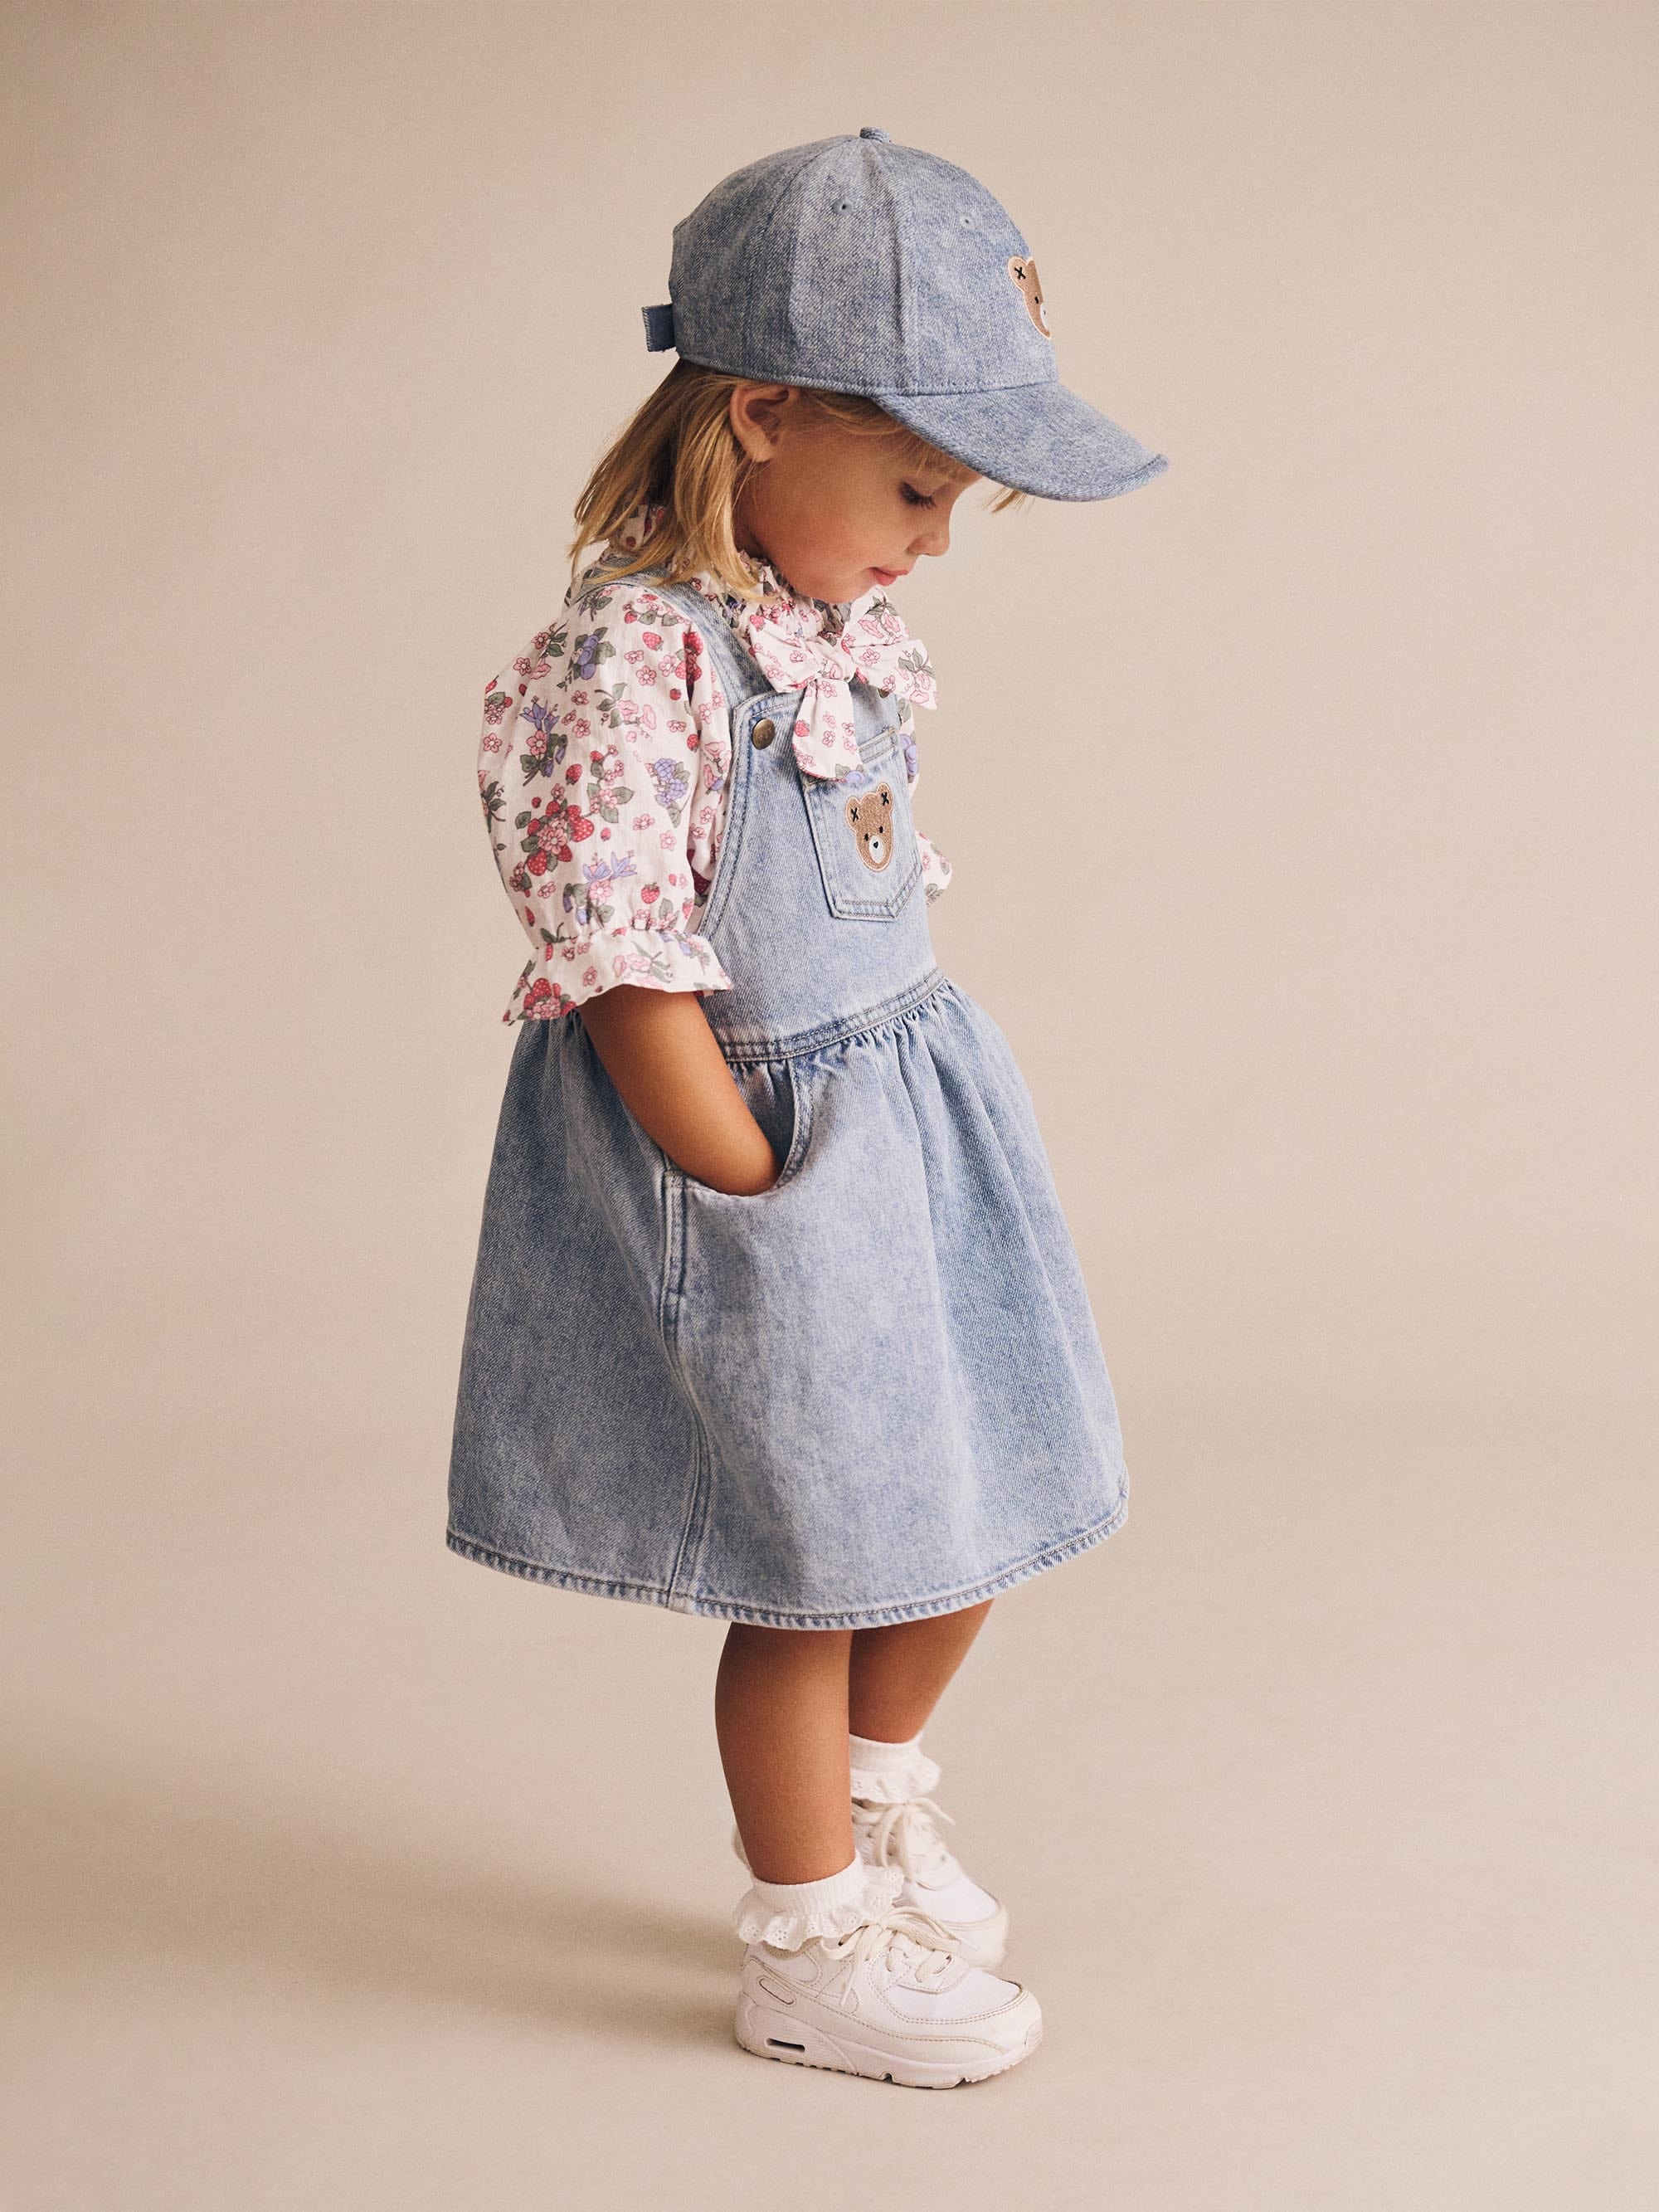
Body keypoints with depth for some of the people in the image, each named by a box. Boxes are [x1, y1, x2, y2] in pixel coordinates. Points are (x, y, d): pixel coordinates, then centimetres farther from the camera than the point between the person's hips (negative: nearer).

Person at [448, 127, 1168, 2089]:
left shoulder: (838, 629, 4)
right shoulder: (632, 666, -23)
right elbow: (635, 994, -23)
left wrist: (903, 1153, 11)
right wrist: (772, 1210, -17)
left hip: (909, 1102, 8)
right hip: (766, 1150, -8)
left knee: (971, 1505, 18)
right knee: (818, 1567, 6)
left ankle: (871, 1798, 45)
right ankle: (807, 1947, 28)